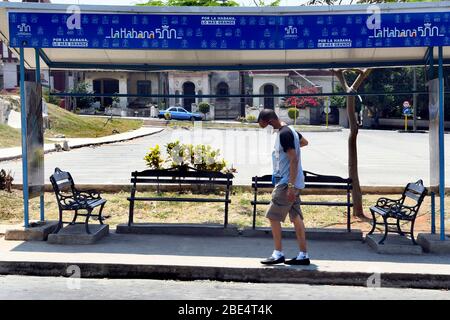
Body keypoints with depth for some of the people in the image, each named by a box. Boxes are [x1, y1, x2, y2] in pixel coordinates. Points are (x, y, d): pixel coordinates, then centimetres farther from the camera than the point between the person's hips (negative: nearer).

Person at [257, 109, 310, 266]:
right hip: (292, 183, 10)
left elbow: (294, 159, -23)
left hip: (286, 183, -10)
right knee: (296, 217, 9)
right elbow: (304, 142, 31)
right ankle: (303, 255, 11)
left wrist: (291, 186, -25)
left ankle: (278, 254, 2)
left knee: (273, 216, -3)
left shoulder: (284, 134, -17)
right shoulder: (289, 129, 13)